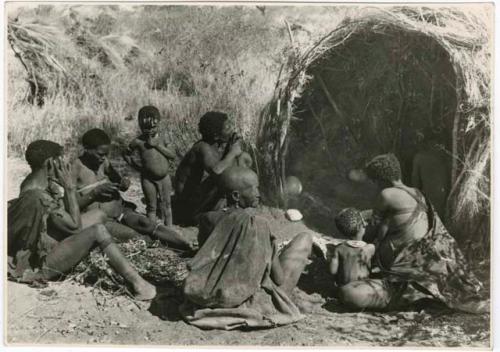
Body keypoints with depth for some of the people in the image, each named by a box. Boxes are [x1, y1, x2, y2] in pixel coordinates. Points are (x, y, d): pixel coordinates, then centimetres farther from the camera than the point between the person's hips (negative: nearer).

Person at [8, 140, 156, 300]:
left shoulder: (32, 183, 2)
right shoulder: (37, 195, -28)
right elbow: (75, 225, -21)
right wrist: (70, 187, -19)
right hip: (40, 262, -10)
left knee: (100, 215, 8)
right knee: (98, 231, -25)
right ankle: (137, 283, -21)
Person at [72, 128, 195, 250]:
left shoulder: (103, 162, 6)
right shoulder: (75, 170, -11)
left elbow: (118, 180, 18)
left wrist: (125, 183, -6)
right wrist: (95, 192, -25)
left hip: (120, 210, 3)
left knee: (147, 224, -23)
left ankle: (189, 246, -31)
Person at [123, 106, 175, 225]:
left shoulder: (161, 137, 0)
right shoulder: (138, 142, -8)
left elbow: (173, 156, -6)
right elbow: (126, 155, 6)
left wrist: (157, 145, -15)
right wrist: (137, 167, -2)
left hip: (164, 177, 3)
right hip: (148, 179, -3)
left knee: (166, 205, 13)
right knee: (151, 207, 8)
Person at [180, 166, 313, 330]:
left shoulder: (213, 219, -8)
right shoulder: (258, 224, -24)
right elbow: (278, 278, -17)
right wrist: (273, 246, 0)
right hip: (261, 300, -5)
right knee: (304, 238, 7)